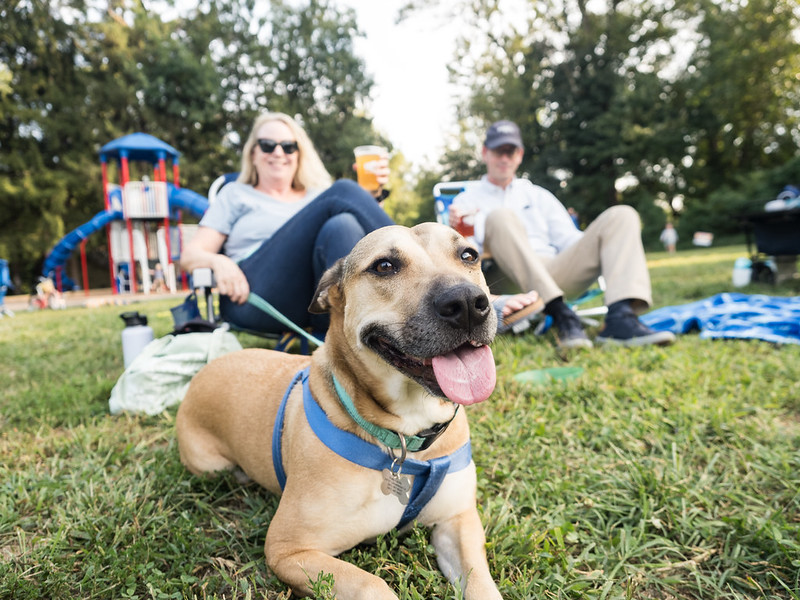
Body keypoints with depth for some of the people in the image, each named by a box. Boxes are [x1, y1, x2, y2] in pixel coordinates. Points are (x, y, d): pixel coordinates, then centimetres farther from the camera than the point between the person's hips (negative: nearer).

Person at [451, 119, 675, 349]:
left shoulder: (539, 196, 30)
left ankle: (620, 318, -34)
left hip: (555, 272, 4)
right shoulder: (466, 201, 20)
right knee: (500, 217, -31)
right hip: (511, 277, -4)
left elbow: (569, 240, 20)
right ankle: (560, 315, -44)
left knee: (622, 215, -9)